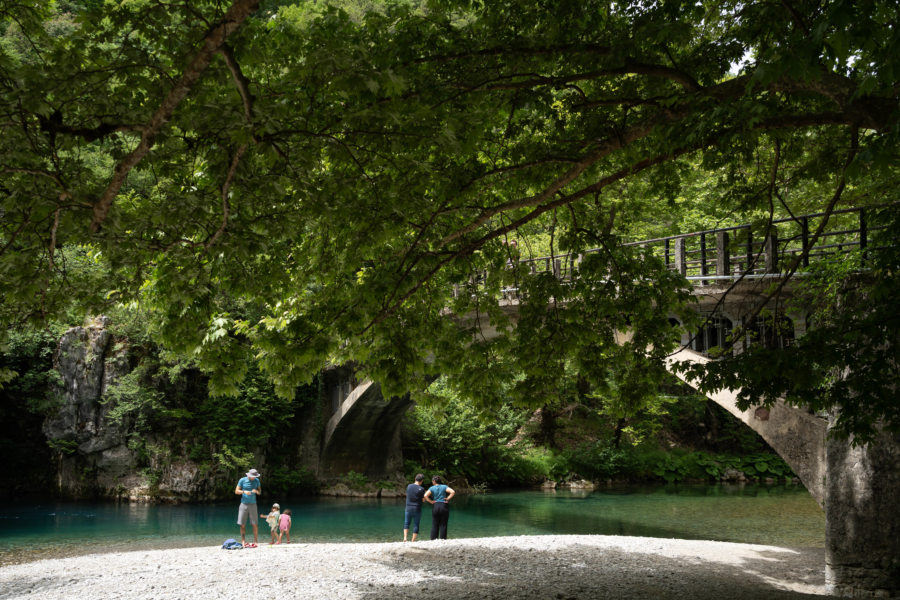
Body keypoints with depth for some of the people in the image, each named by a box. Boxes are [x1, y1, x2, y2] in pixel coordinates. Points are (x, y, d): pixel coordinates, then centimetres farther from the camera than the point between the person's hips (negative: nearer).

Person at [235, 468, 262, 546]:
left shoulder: (257, 481, 5)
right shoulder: (242, 480, -2)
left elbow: (260, 492, 10)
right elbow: (236, 491, -1)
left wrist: (256, 491, -13)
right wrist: (244, 491, -18)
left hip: (252, 504, 1)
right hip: (244, 504, -1)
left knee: (254, 524, -4)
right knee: (242, 524, -2)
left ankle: (255, 542, -1)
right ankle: (243, 541, 5)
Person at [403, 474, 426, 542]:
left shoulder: (409, 486, -1)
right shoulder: (421, 489, -13)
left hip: (409, 508, 3)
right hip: (417, 509, -3)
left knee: (406, 523, 17)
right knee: (416, 525, 8)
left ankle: (405, 538, -1)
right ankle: (413, 541, 7)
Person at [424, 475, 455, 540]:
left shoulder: (432, 488, 2)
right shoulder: (444, 487, 2)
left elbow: (425, 496, -13)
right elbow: (452, 492, -12)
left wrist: (431, 501, -3)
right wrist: (448, 498, -2)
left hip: (435, 506, 0)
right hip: (444, 506, 0)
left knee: (434, 525, 7)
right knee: (443, 525, 3)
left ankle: (433, 539, 4)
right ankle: (442, 540, 1)